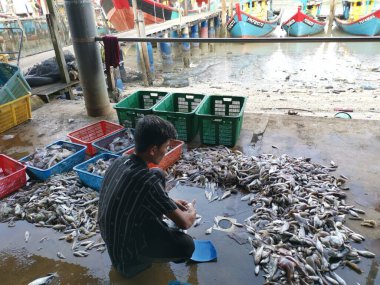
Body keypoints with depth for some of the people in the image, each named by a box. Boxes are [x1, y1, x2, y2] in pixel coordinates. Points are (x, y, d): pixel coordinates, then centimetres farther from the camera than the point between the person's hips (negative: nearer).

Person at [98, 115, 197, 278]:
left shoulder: (120, 161, -10)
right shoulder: (147, 182, -35)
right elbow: (184, 223, -23)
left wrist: (171, 203, 10)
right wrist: (191, 212, 1)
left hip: (112, 233, 7)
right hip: (124, 251, -7)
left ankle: (157, 232, 19)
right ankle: (135, 262, 6)